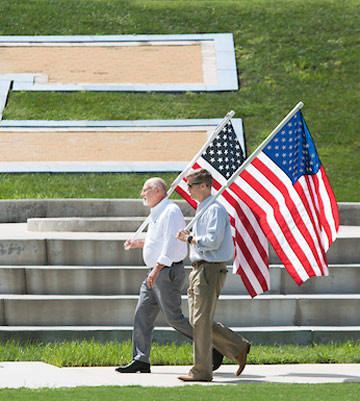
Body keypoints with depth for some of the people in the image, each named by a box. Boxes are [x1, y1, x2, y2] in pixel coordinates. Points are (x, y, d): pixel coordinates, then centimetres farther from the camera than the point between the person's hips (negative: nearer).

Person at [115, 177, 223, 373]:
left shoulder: (170, 212, -15)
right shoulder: (156, 214, 17)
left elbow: (171, 242, -25)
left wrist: (157, 268, -33)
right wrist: (139, 243, 19)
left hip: (168, 271, -10)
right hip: (156, 274, 10)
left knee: (174, 318, -9)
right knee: (142, 314, 4)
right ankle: (140, 360, 3)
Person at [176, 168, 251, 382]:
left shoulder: (215, 209, -13)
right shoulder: (202, 209, 19)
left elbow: (213, 241, -22)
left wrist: (189, 239, -14)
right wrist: (190, 237, 10)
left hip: (210, 269, -10)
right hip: (200, 269, 10)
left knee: (201, 321, -7)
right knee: (198, 320, 11)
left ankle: (201, 371, -3)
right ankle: (238, 347, 17)